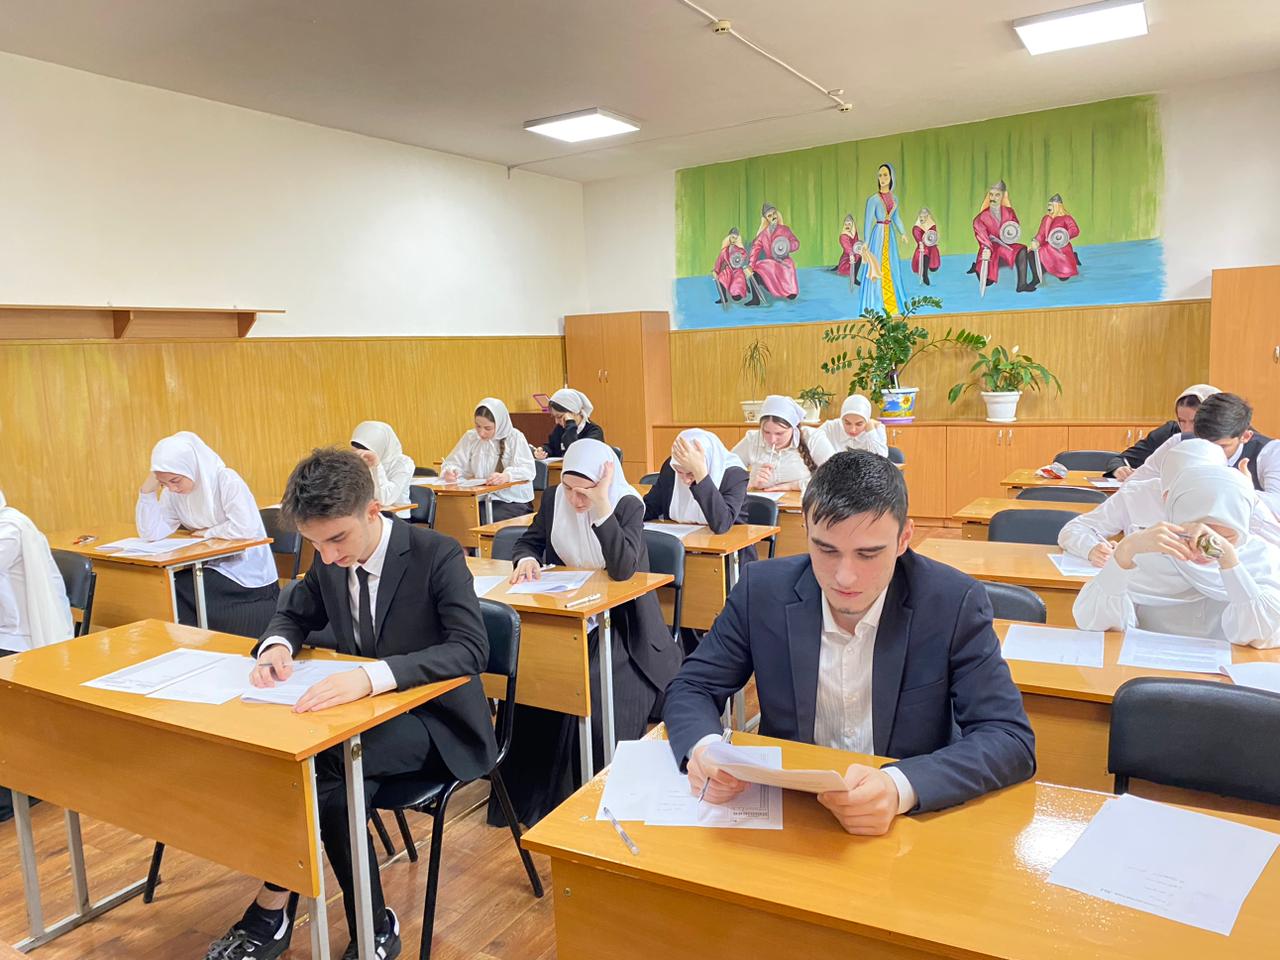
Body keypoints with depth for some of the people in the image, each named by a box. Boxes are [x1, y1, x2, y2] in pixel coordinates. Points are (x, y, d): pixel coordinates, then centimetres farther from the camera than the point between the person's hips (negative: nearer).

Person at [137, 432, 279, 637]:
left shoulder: (225, 480, -16)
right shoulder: (173, 494, 3)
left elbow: (245, 528, -26)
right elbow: (150, 533, -3)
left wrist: (206, 533, -11)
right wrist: (148, 489, -10)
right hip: (213, 571, 6)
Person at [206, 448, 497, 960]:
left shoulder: (437, 554, -20)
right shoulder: (330, 562, -2)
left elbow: (471, 648, -32)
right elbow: (295, 614, 16)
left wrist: (371, 675, -46)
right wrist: (277, 645, -10)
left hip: (436, 719, -6)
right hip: (368, 708, 6)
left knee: (323, 763, -30)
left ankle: (272, 912, -6)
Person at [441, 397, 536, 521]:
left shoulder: (514, 437, -4)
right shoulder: (470, 437, 8)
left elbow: (527, 470, -15)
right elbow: (453, 463, 12)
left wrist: (506, 476, -37)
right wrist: (450, 471, -14)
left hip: (514, 501, -3)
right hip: (482, 499, 4)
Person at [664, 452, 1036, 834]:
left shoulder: (955, 603, -13)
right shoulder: (763, 589, -8)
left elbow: (1012, 740, -15)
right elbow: (691, 688, 0)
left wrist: (900, 787, -33)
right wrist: (704, 749, -23)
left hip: (912, 818, 0)